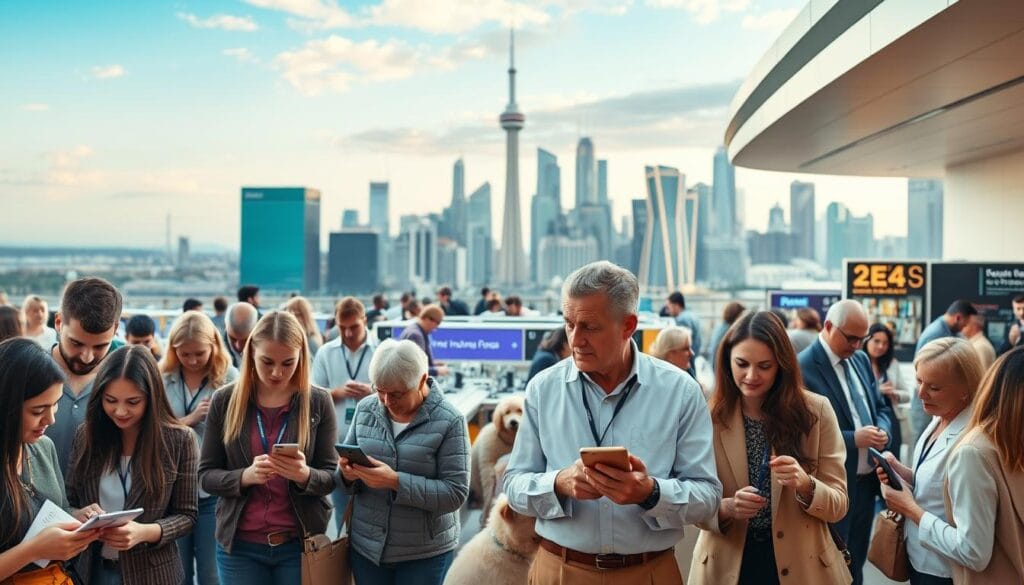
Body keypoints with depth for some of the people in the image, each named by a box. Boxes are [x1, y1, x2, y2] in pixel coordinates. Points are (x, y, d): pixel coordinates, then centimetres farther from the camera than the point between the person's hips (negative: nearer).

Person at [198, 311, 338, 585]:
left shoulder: (318, 401, -5)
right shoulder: (224, 400, -3)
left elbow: (331, 477, -2)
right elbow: (206, 474, -1)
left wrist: (304, 475, -22)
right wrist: (245, 476, -19)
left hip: (301, 543, 0)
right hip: (239, 545, 1)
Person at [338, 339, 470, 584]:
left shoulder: (449, 421, -12)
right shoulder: (365, 409, 1)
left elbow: (456, 493, -16)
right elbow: (345, 476, 9)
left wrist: (396, 482, -26)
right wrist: (348, 474, -15)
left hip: (425, 554, -4)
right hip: (366, 546, 4)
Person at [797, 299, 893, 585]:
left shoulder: (861, 360, 8)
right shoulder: (803, 367, -19)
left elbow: (881, 408, 16)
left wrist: (883, 431, -6)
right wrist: (853, 439, -26)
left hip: (867, 481, 8)